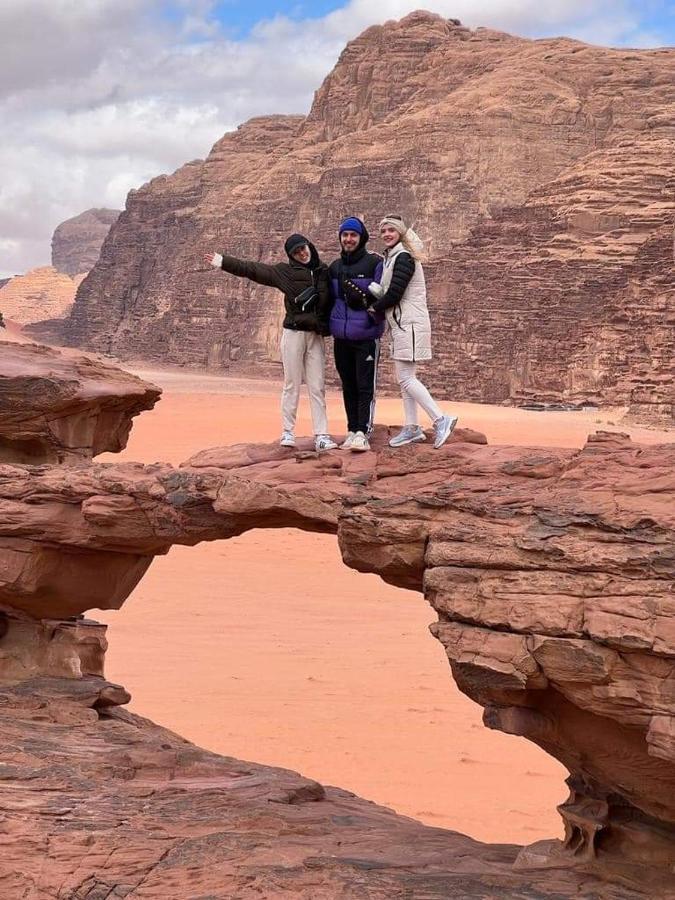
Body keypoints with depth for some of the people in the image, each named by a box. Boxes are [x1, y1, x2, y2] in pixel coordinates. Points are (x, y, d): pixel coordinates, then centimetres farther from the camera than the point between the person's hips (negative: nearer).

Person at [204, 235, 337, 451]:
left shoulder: (323, 271, 9)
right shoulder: (285, 271, 2)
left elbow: (330, 302, 17)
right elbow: (251, 269, 0)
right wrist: (223, 262, -4)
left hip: (316, 335, 2)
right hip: (294, 333, -2)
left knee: (317, 388, 0)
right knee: (291, 386, 1)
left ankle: (321, 436, -1)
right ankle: (287, 433, 7)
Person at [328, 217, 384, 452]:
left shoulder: (375, 263, -3)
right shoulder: (334, 267, 14)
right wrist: (329, 324, 10)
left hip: (366, 336, -6)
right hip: (341, 336, 6)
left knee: (365, 387, -8)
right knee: (348, 387, 9)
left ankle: (363, 433, -11)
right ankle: (352, 431, 14)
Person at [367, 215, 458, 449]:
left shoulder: (403, 258, -14)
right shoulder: (392, 258, 17)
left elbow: (393, 295, -17)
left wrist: (374, 308, -3)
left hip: (409, 324, -10)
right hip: (401, 325, 10)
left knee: (406, 378, -11)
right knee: (405, 378, 10)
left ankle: (441, 420, -11)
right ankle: (411, 428, 14)